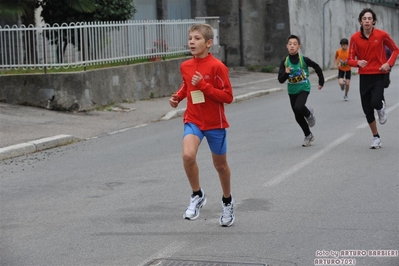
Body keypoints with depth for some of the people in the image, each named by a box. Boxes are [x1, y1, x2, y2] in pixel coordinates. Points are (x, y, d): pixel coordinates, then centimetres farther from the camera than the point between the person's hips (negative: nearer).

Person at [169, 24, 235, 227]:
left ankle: (227, 201, 38)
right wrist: (178, 96, 2)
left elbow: (228, 96, -16)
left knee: (220, 165, 13)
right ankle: (197, 195, -2)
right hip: (193, 120, 3)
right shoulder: (185, 66, 1)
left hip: (215, 123, -3)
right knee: (188, 155, -24)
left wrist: (203, 85, -24)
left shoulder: (217, 67, -15)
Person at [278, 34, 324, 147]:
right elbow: (280, 80, -8)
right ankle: (308, 135, 31)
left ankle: (309, 114, 5)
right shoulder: (285, 62, -6)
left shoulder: (304, 60, -13)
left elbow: (317, 67, 3)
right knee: (298, 117, 10)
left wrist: (321, 81, 8)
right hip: (292, 91, 4)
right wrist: (286, 73, -28)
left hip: (304, 88, -4)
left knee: (298, 107, -30)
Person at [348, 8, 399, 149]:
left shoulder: (382, 35, -7)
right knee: (367, 109, 5)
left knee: (375, 102, -23)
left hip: (379, 75, -2)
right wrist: (357, 62, -21)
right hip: (364, 76, 2)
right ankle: (376, 137, 24)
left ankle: (381, 108, 17)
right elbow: (350, 59, 1)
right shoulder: (355, 38, -4)